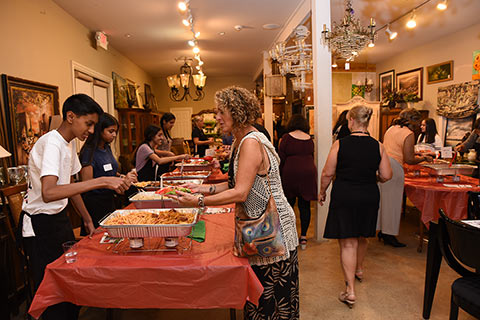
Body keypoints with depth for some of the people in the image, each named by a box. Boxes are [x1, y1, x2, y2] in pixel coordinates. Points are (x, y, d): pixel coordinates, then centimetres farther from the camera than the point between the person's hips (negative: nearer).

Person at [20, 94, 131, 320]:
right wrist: (102, 182, -43)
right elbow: (48, 193, -39)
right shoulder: (51, 144, -23)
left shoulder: (69, 143, 5)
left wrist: (87, 219, 11)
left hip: (60, 217, 9)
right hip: (41, 225, -8)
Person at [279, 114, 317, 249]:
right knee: (305, 206, 7)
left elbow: (281, 159, -5)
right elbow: (311, 157, 16)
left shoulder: (287, 137, -4)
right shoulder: (309, 139, 8)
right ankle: (303, 237, 13)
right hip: (308, 173, 3)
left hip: (290, 174, -3)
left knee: (289, 204, 9)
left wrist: (279, 176, 4)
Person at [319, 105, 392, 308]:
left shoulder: (340, 144, -11)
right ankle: (359, 270, 47)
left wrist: (322, 192, 6)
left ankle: (350, 290, 3)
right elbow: (386, 176, 0)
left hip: (344, 197, -4)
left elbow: (328, 173, -9)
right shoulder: (377, 146, -2)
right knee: (362, 237, 24)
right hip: (369, 197, 4)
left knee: (347, 242, 3)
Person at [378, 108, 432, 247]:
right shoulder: (408, 134, -8)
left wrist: (414, 153, 28)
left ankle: (382, 231, 26)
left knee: (383, 199, 16)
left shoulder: (391, 128, 16)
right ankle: (389, 235, 10)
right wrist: (423, 158, 6)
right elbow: (409, 159, -11)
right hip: (393, 167, -8)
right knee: (392, 201, 1)